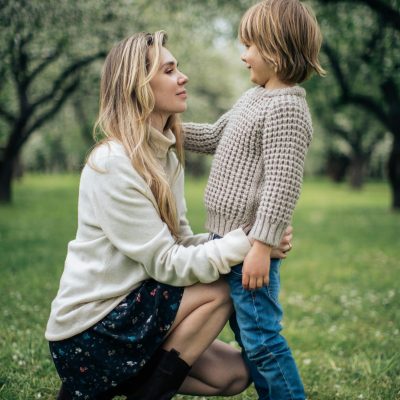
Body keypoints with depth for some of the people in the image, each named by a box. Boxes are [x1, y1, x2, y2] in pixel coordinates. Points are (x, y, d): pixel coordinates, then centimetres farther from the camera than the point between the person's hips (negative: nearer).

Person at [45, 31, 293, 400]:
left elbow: (182, 242, 1)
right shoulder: (112, 164, -21)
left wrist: (252, 242, -13)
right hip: (88, 335, -8)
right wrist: (246, 242, -23)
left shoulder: (166, 157, 7)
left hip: (126, 312, 9)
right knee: (217, 292, -18)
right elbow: (165, 263, -22)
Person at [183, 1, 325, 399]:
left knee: (261, 337, -7)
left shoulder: (286, 108, -18)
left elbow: (282, 185, -23)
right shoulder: (253, 98, 13)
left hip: (252, 243, -10)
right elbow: (213, 137, 27)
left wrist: (262, 245, -26)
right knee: (246, 330, 18)